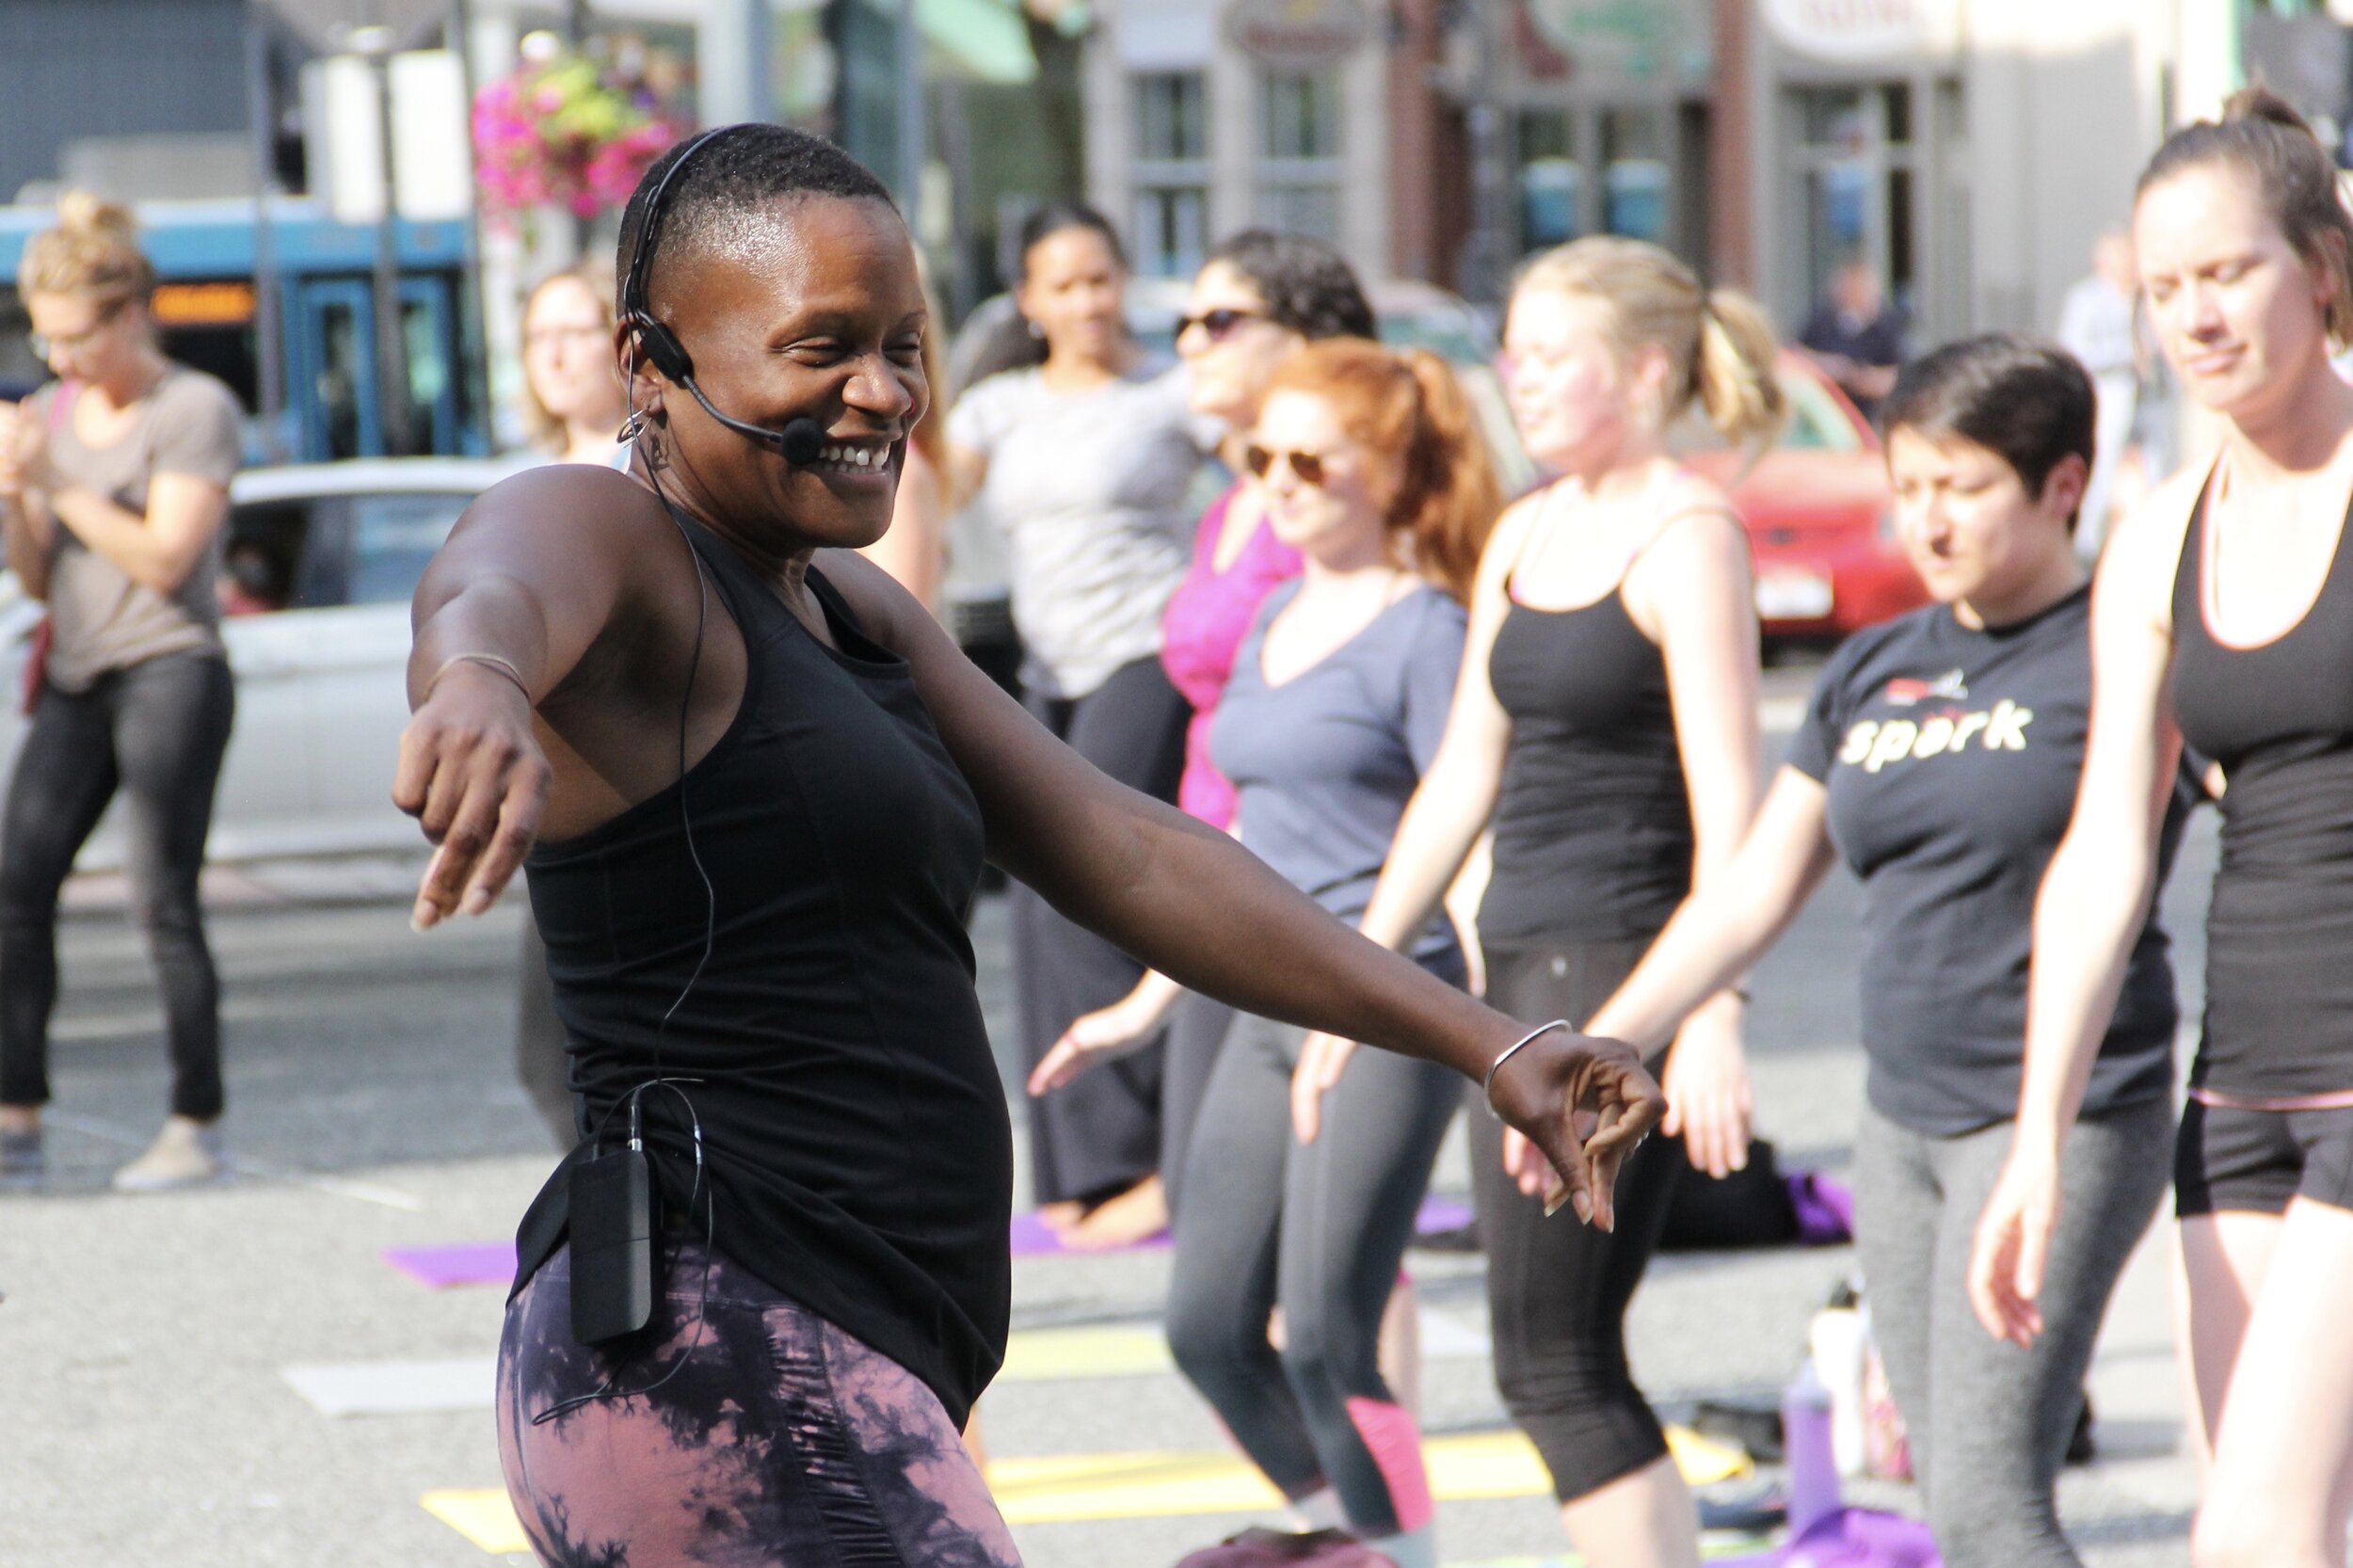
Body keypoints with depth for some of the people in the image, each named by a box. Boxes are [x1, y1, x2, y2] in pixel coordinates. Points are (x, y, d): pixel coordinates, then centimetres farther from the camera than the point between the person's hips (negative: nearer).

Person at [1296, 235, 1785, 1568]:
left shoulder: (1687, 537, -10)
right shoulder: (1525, 537, 15)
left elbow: (1726, 799, -16)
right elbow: (1466, 770, 19)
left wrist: (1710, 1020, -23)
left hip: (1629, 967, -9)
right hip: (1525, 960, 9)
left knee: (1554, 1360, -10)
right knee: (1564, 1363, 9)